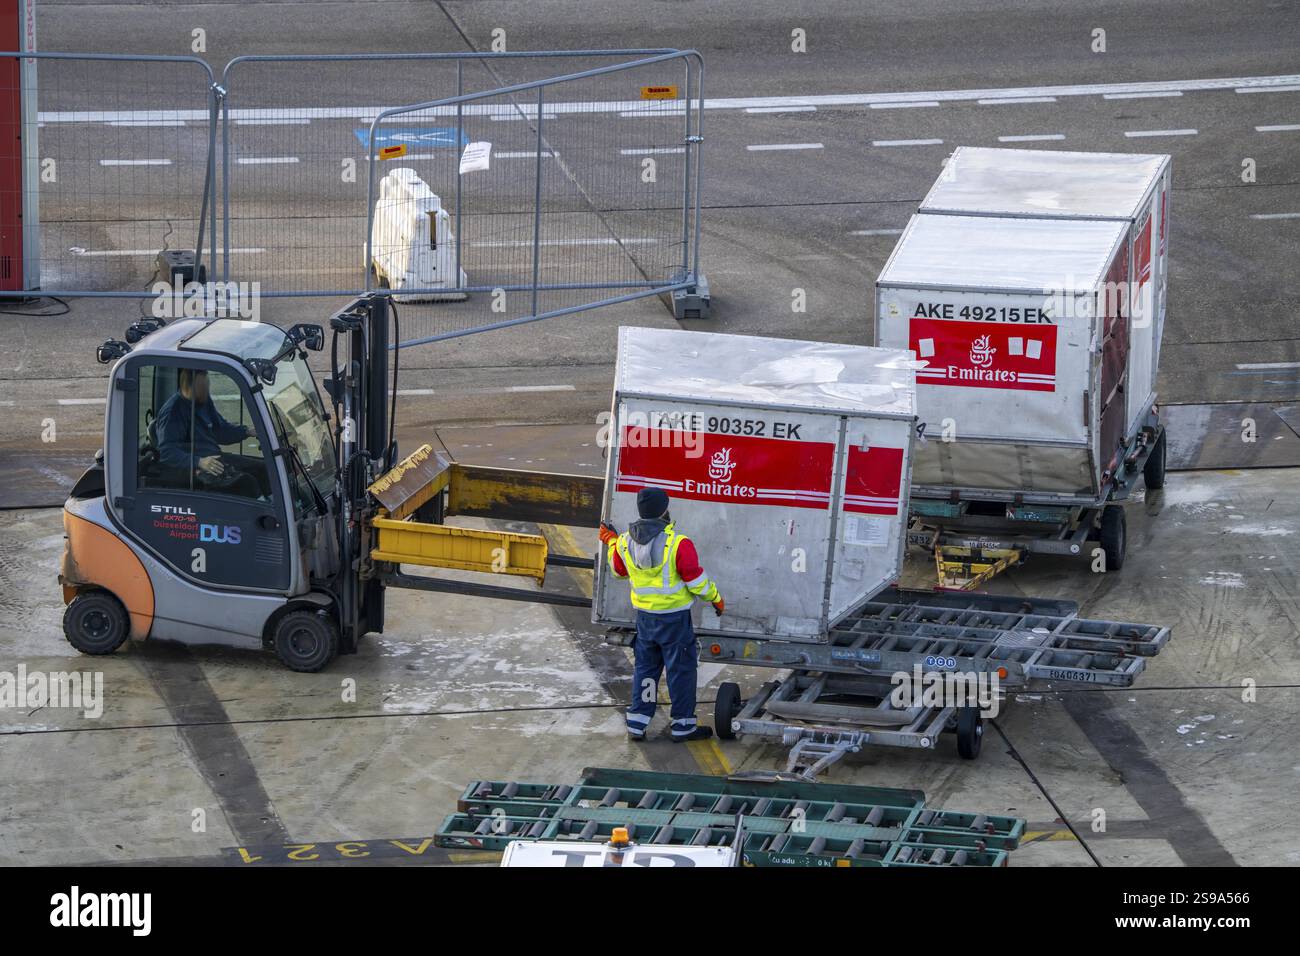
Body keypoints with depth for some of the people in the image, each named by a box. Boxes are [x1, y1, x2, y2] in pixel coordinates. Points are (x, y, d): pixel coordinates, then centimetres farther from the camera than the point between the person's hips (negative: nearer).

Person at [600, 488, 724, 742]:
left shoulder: (625, 542, -3)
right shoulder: (678, 543, -22)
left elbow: (619, 569, 16)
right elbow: (695, 579, -16)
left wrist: (610, 542, 31)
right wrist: (715, 598, 1)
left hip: (644, 616, 6)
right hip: (674, 617, -6)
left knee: (646, 666, 17)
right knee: (681, 668, 7)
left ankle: (636, 723, 17)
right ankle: (683, 726, 14)